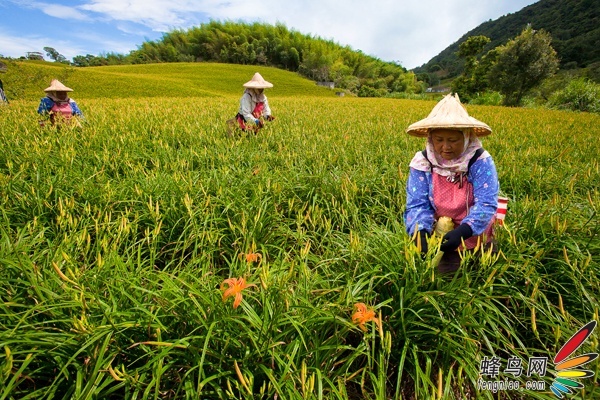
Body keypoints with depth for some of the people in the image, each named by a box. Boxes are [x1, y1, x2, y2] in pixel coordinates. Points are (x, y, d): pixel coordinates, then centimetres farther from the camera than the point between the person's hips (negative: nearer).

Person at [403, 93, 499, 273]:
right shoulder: (422, 163, -14)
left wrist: (462, 232, -37)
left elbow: (486, 203, -21)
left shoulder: (480, 161, -17)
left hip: (475, 238, 0)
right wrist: (420, 231, -34)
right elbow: (417, 204, -17)